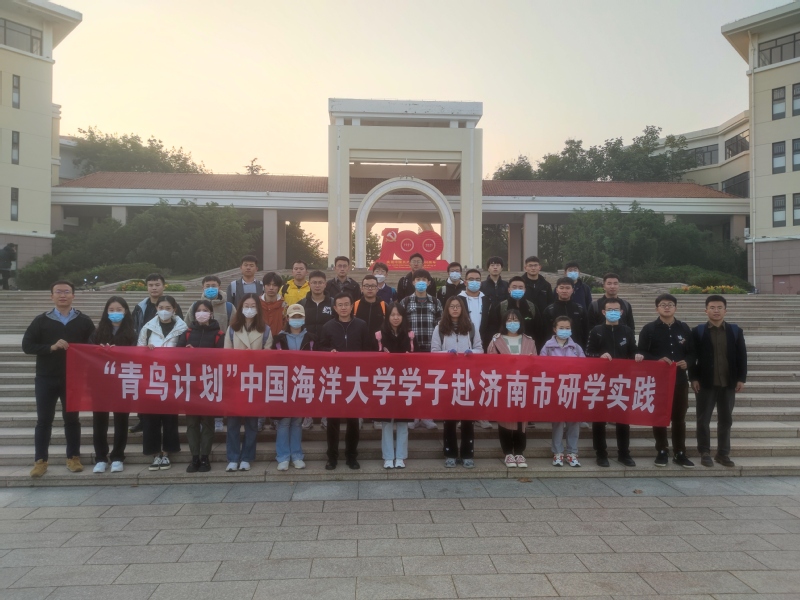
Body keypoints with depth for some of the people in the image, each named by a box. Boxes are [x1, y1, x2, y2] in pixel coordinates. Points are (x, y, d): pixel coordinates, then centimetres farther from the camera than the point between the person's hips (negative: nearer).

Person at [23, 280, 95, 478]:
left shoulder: (84, 321, 2)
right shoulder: (41, 320, 2)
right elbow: (27, 345, -2)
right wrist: (51, 347, -16)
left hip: (73, 379, 0)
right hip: (45, 379, 0)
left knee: (72, 419, 9)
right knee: (44, 420, 5)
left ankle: (73, 457, 19)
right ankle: (40, 460, 15)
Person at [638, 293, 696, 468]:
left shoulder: (684, 329, 9)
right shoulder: (649, 329, -1)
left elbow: (692, 352, 12)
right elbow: (641, 353, -4)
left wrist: (687, 362, -8)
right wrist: (658, 360, -19)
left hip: (680, 380, 3)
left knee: (679, 417, 8)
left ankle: (680, 453, 17)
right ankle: (662, 452, 15)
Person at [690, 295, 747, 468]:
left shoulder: (735, 330, 6)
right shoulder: (698, 331, 1)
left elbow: (741, 356, 6)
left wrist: (741, 378, -1)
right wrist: (693, 378, -9)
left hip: (728, 383, 2)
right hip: (706, 383, -2)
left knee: (725, 420, 9)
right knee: (703, 420, 3)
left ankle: (723, 453, 19)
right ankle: (705, 453, 13)